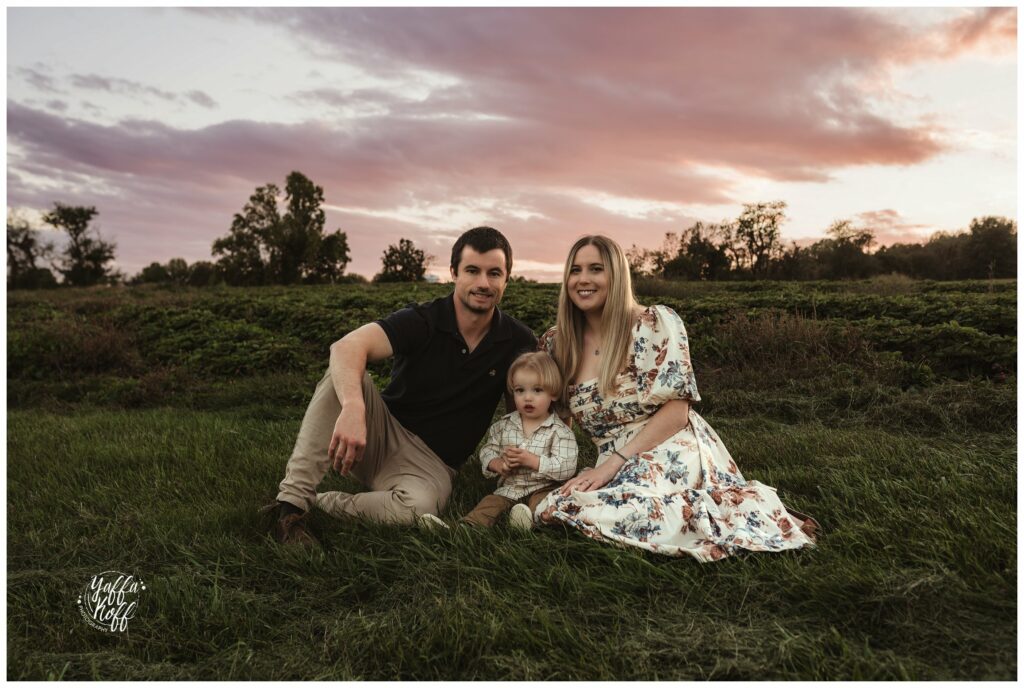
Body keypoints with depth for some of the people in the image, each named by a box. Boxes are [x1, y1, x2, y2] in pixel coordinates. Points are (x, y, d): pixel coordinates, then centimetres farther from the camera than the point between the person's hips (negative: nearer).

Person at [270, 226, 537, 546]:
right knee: (345, 374, -30)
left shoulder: (518, 341, -4)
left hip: (431, 464, 1)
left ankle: (319, 504, -12)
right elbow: (347, 347, -30)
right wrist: (353, 408, -49)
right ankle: (292, 501, -28)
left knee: (417, 508, -36)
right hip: (381, 434, 0)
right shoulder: (423, 321, -13)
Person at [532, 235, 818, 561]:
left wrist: (613, 463, -18)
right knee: (554, 507, -26)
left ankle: (695, 513, -6)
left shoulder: (657, 324, -6)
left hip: (674, 454, -6)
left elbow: (677, 411, -11)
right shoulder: (555, 343, 7)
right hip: (615, 466, 6)